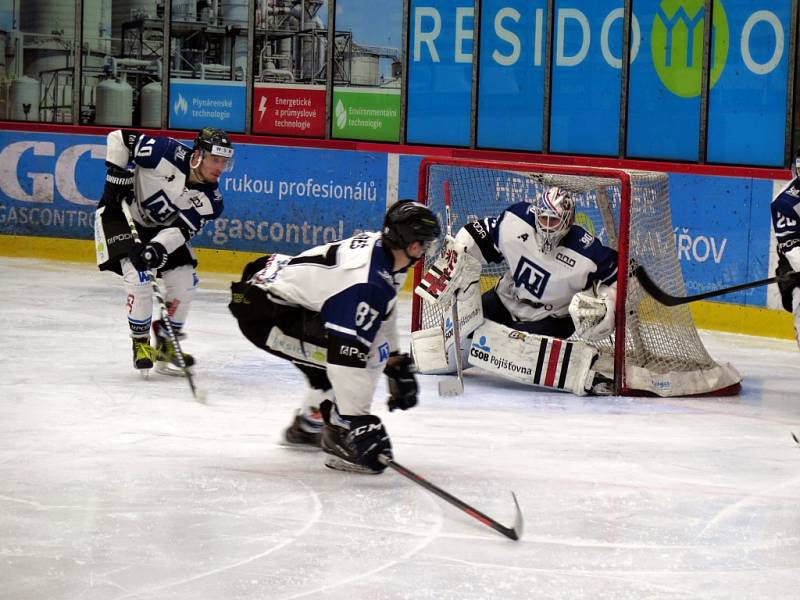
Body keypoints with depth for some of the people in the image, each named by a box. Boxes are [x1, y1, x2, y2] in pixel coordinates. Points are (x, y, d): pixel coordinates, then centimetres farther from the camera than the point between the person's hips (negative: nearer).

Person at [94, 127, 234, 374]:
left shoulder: (211, 200, -15)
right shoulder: (170, 154, -30)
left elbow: (182, 229, -20)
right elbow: (119, 138, -23)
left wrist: (157, 248, -37)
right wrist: (117, 175, -24)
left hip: (160, 227, 6)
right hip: (120, 213, -6)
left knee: (185, 280, -3)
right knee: (138, 277, -22)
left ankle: (166, 345, 16)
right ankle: (141, 345, -3)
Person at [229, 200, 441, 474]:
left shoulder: (381, 247, -1)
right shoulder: (365, 282, -30)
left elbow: (381, 312, 18)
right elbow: (347, 356, -32)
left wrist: (396, 361, 21)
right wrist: (359, 420, -31)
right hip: (261, 308, -10)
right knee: (341, 355, -22)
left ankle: (306, 427, 32)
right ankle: (340, 441, -11)